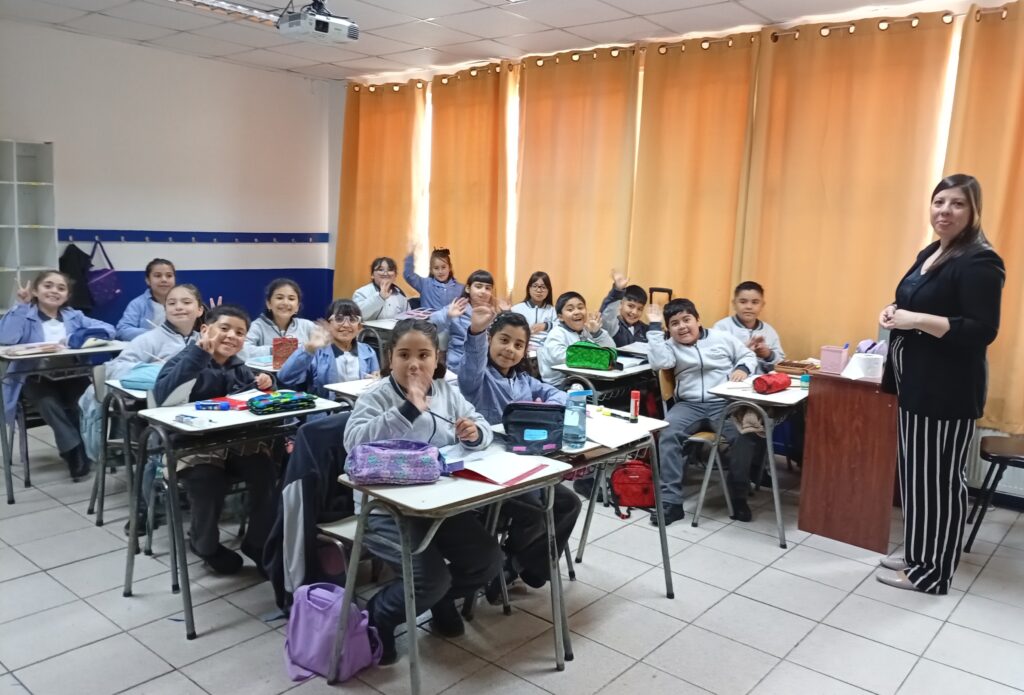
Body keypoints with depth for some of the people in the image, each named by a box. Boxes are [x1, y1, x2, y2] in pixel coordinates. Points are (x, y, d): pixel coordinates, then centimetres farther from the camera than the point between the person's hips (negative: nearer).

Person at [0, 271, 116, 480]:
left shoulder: (74, 316, 15)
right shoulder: (25, 317, 6)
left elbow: (109, 329, -1)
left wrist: (74, 338, -14)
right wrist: (22, 304, -12)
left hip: (71, 376, 2)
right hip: (35, 379, -2)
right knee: (49, 403, -32)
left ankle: (87, 449, -11)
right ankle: (77, 454, -22)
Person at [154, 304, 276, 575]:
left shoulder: (239, 368, 10)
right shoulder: (187, 360, -9)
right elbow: (164, 397, -28)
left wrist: (261, 387, -3)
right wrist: (198, 353, -31)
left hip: (237, 443, 5)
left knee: (264, 471, -21)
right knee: (207, 481, -30)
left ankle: (259, 543, 2)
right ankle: (207, 545, 3)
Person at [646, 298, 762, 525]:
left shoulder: (723, 338, 12)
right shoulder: (671, 346, 10)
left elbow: (748, 355, 20)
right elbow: (658, 362, -11)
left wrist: (743, 368, -4)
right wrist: (655, 326, -5)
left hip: (724, 404, 0)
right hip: (689, 405, 0)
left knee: (744, 436, -28)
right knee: (669, 434, -29)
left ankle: (738, 496, -6)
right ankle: (671, 501, -26)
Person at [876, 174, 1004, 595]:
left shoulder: (979, 263, -15)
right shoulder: (929, 254, 13)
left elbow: (982, 331, -21)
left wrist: (916, 320, -25)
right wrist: (894, 312, 4)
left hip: (947, 390, -9)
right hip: (917, 383, 9)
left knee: (940, 478, -1)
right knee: (915, 473, 16)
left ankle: (933, 572, 11)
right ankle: (919, 555, 29)